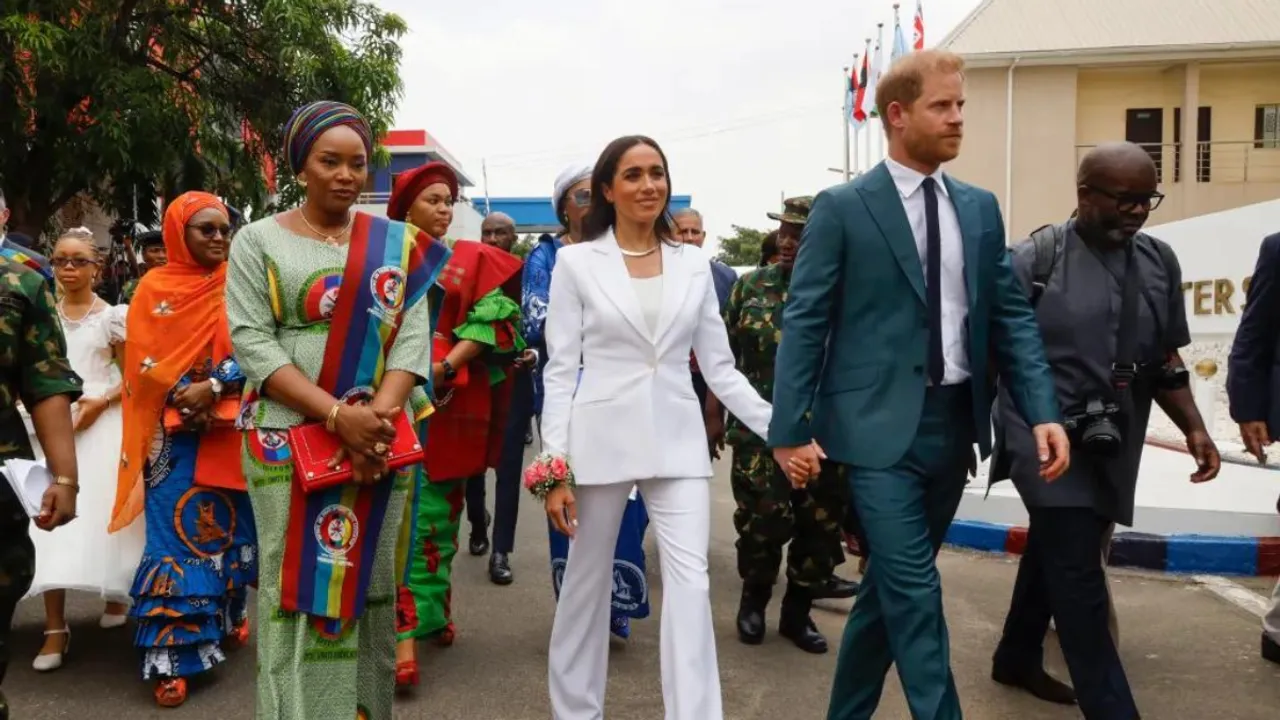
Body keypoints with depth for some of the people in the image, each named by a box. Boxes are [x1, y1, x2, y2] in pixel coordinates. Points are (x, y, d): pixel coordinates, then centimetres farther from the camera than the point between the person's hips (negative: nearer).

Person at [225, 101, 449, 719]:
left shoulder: (399, 245, 8)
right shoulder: (258, 241, 2)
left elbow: (412, 336, 0)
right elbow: (252, 343, -8)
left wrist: (379, 414, -17)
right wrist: (337, 415, -18)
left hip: (381, 444, 2)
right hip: (289, 443, -2)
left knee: (368, 589, 9)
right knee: (299, 592, 2)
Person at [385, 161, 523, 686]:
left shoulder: (473, 261, 10)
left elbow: (493, 319, -1)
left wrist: (448, 365, -13)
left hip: (452, 402, 1)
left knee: (439, 510, 8)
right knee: (403, 514, -6)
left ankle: (431, 611, 22)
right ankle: (404, 632, -4)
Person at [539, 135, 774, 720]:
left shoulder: (694, 265, 6)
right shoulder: (577, 262, -1)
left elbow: (719, 367, 8)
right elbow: (561, 370, -2)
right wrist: (555, 467, -8)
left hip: (677, 440, 2)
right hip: (602, 438, -1)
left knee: (690, 579, -6)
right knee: (587, 578, 11)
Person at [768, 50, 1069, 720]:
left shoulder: (980, 209, 10)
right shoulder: (842, 207, -5)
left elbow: (1012, 316, 9)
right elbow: (804, 322, -6)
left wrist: (1043, 412, -4)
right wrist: (789, 429, -11)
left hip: (955, 422, 6)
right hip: (881, 424, -5)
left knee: (892, 583, 16)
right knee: (914, 591, -5)